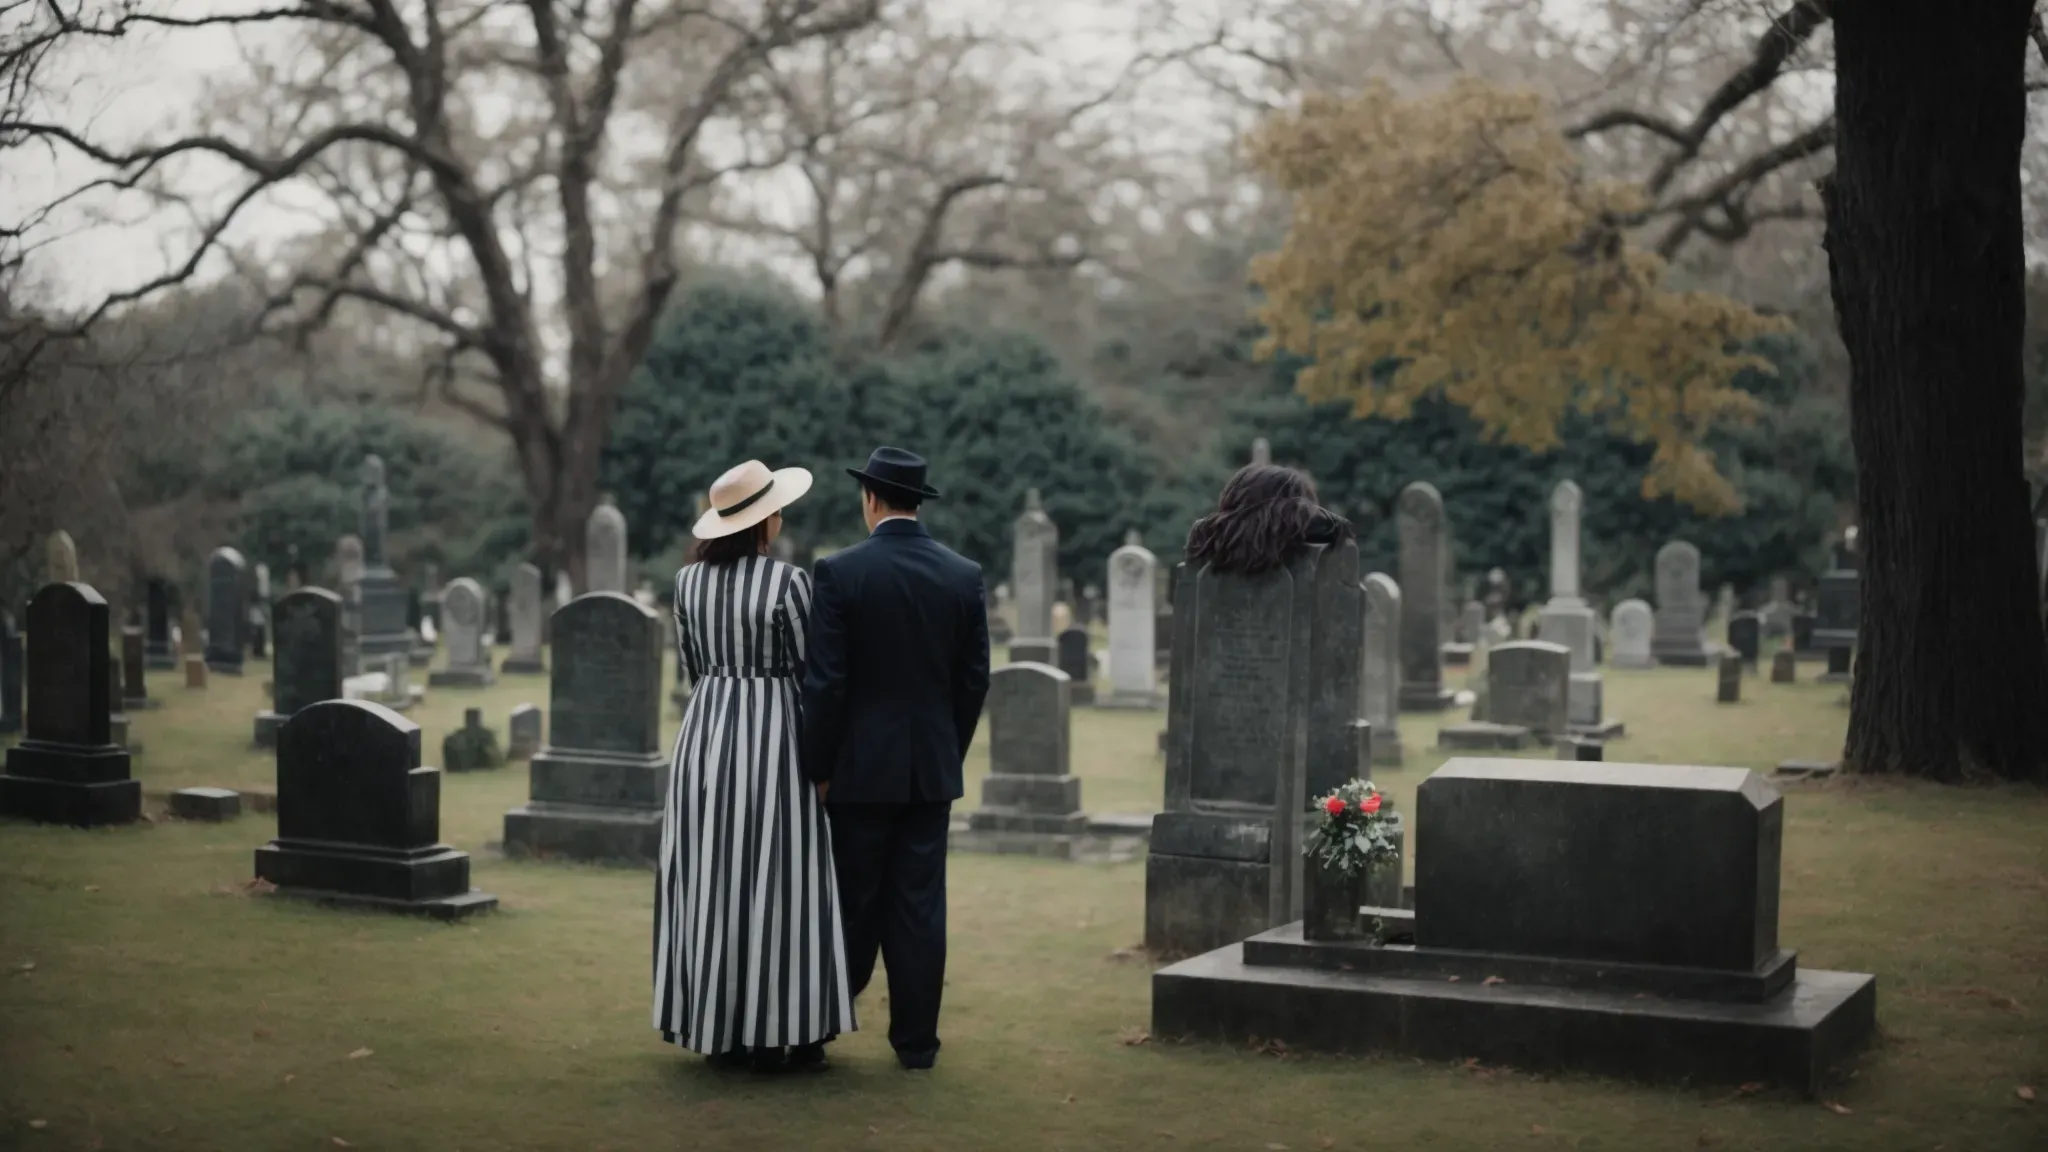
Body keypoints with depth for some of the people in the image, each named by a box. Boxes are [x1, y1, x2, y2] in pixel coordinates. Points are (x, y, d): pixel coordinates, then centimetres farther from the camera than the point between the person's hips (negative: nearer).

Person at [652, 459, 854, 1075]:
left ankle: (717, 1027, 15)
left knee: (711, 880, 10)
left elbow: (693, 665, 11)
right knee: (775, 880, 0)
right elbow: (811, 671, -8)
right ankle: (777, 1034, 3)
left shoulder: (688, 580, 3)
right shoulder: (788, 581, -14)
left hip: (705, 733, 5)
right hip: (775, 736, -5)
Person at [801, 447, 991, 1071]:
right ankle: (916, 1039, 11)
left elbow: (825, 680, -11)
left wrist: (817, 767, -3)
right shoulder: (964, 575, 1)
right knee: (921, 905, 6)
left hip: (861, 763, -3)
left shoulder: (840, 572, -10)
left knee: (855, 902, 8)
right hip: (932, 765, 3)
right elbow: (974, 679, 4)